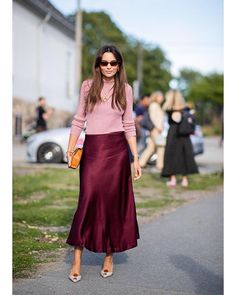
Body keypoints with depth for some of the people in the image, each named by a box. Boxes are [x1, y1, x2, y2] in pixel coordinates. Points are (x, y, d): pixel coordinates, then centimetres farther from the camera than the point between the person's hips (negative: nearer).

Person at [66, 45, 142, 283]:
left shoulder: (125, 89, 5)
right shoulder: (87, 86, 5)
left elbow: (129, 125, 7)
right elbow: (78, 120, 7)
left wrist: (136, 158, 2)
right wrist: (70, 149, -2)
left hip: (116, 149, 1)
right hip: (92, 149, 0)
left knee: (113, 202, 5)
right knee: (88, 200, -6)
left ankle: (109, 256, 17)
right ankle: (76, 260, 1)